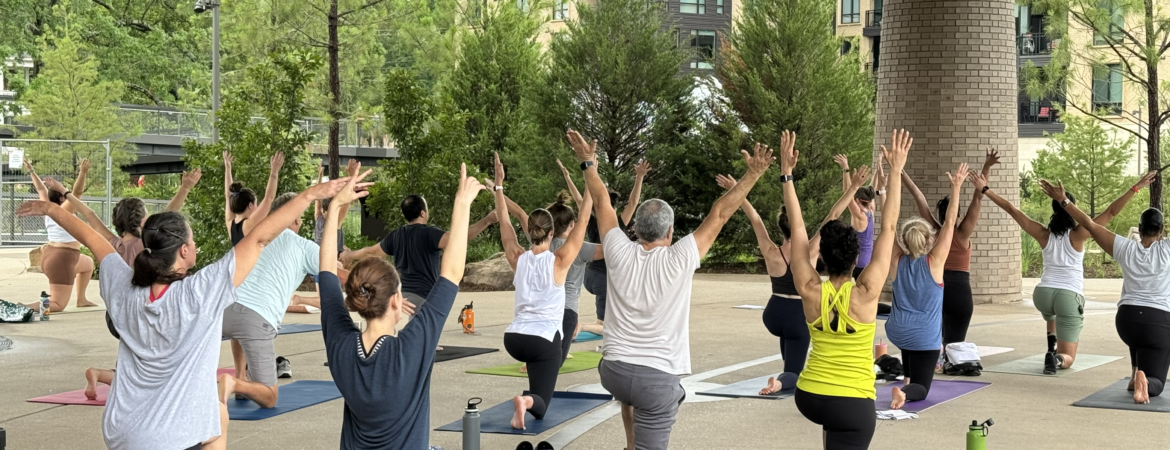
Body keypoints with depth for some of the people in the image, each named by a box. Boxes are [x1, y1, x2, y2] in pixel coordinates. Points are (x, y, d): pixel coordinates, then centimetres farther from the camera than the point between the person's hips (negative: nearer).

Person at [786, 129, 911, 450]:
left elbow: (797, 228, -2)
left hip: (808, 397, 4)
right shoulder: (865, 294, -15)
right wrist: (895, 171, -10)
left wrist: (787, 174, 1)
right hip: (853, 404, -4)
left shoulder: (810, 292, -7)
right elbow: (888, 227, -13)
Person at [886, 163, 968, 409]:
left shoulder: (897, 261, -5)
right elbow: (949, 224, -14)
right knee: (921, 388, 3)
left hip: (896, 332, 4)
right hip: (924, 337, -4)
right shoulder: (934, 262, -14)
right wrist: (956, 188, -13)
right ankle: (907, 390, -32)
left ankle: (908, 379, 34)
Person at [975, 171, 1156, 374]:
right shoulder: (1078, 234, -6)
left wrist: (985, 190, 9)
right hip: (1070, 297, -3)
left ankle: (1052, 348, 22)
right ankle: (1057, 358, -32)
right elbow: (1111, 212, -10)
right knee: (1067, 358, 4)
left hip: (1042, 293, 3)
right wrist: (1136, 188, -11)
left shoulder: (1044, 234, 1)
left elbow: (1012, 209, 4)